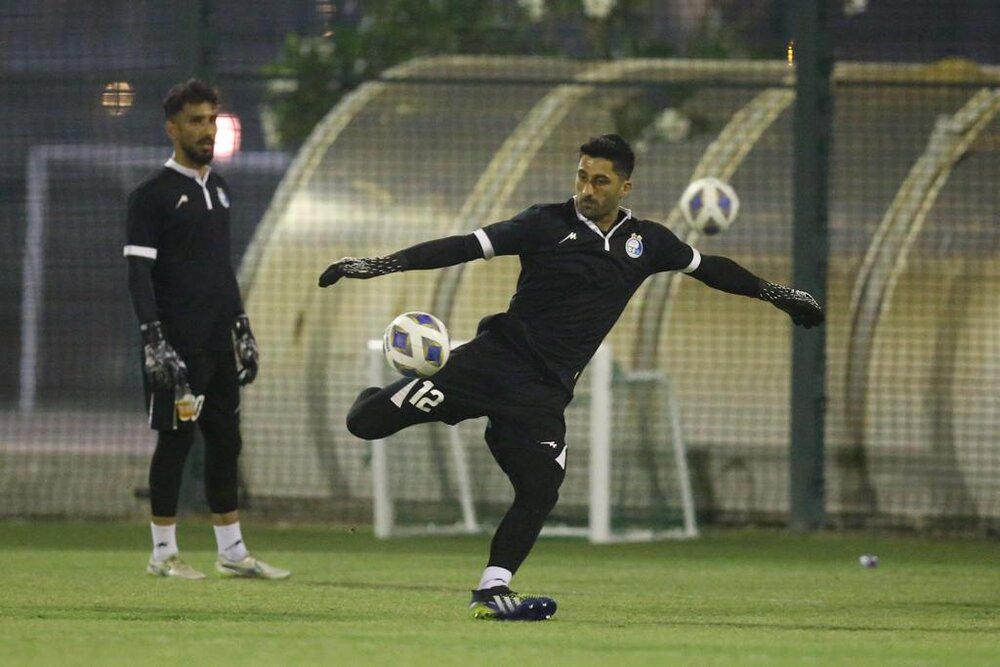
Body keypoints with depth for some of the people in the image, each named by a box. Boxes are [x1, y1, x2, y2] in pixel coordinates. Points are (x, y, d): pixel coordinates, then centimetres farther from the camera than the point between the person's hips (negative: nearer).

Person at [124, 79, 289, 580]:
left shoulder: (218, 190, 17)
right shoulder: (153, 195, -7)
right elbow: (139, 273, -12)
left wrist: (242, 331, 19)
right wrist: (154, 341, -20)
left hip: (218, 346, 7)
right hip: (178, 346, -7)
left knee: (226, 443, 8)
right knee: (175, 440, -4)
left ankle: (232, 552, 13)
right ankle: (163, 553, 3)